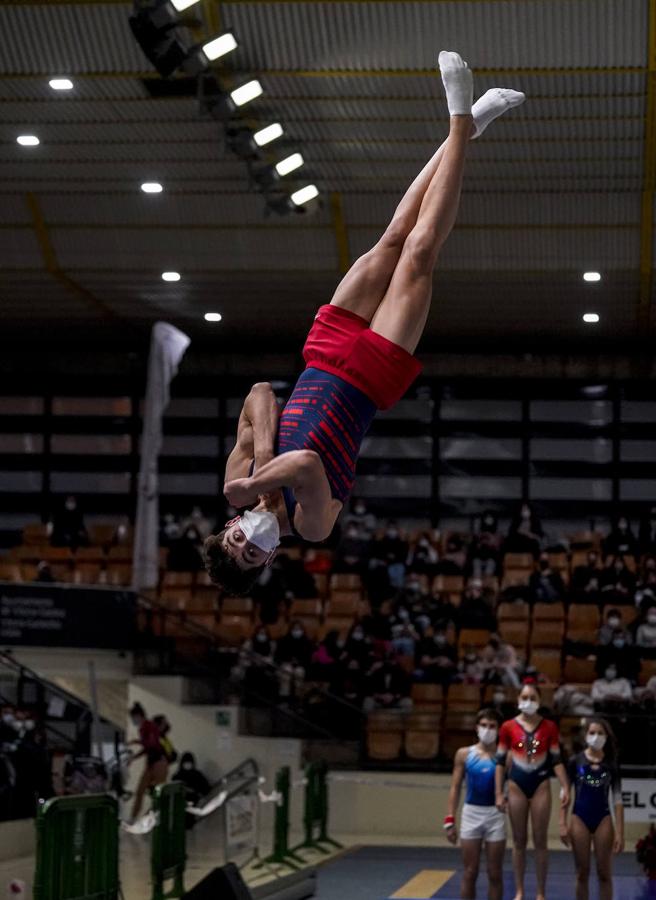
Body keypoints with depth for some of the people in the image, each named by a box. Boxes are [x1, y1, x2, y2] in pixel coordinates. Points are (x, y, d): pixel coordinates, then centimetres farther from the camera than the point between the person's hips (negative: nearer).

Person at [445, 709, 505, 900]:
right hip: (471, 813, 1)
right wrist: (449, 820, -1)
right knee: (469, 872, 4)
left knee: (495, 873, 4)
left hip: (495, 814, -1)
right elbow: (455, 788, 4)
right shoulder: (464, 754, 3)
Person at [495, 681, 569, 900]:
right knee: (519, 840, 6)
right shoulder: (508, 727, -1)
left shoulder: (549, 727, 0)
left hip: (540, 786, 0)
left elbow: (556, 760, 2)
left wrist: (565, 787, -8)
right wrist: (499, 793, -4)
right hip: (517, 786, 0)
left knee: (540, 841, 3)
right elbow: (500, 762, 1)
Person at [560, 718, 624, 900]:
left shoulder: (611, 764, 2)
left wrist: (619, 832, -3)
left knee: (605, 874, 2)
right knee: (582, 873, 5)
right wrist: (563, 824, -7)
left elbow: (617, 799, 2)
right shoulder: (575, 761, -1)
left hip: (603, 820, 0)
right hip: (580, 819, 0)